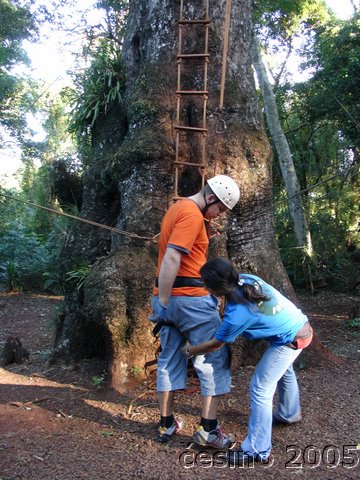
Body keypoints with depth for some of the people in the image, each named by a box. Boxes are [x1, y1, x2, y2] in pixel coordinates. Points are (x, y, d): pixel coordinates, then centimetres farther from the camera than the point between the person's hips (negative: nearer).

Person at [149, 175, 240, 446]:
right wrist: (163, 303, -19)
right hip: (191, 299, -9)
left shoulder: (177, 208, 17)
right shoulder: (193, 214, -13)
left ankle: (167, 425, 27)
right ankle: (208, 429, 11)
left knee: (170, 360, 16)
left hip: (169, 298, 9)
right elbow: (170, 260, -22)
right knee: (215, 360, 5)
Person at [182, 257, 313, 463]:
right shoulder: (246, 278, -11)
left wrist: (189, 350, 2)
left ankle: (257, 451, 9)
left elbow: (216, 344, -13)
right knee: (284, 371, 31)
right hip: (300, 324, 9)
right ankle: (290, 413, 57)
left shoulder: (238, 312, -29)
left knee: (260, 389, -3)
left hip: (290, 340, -9)